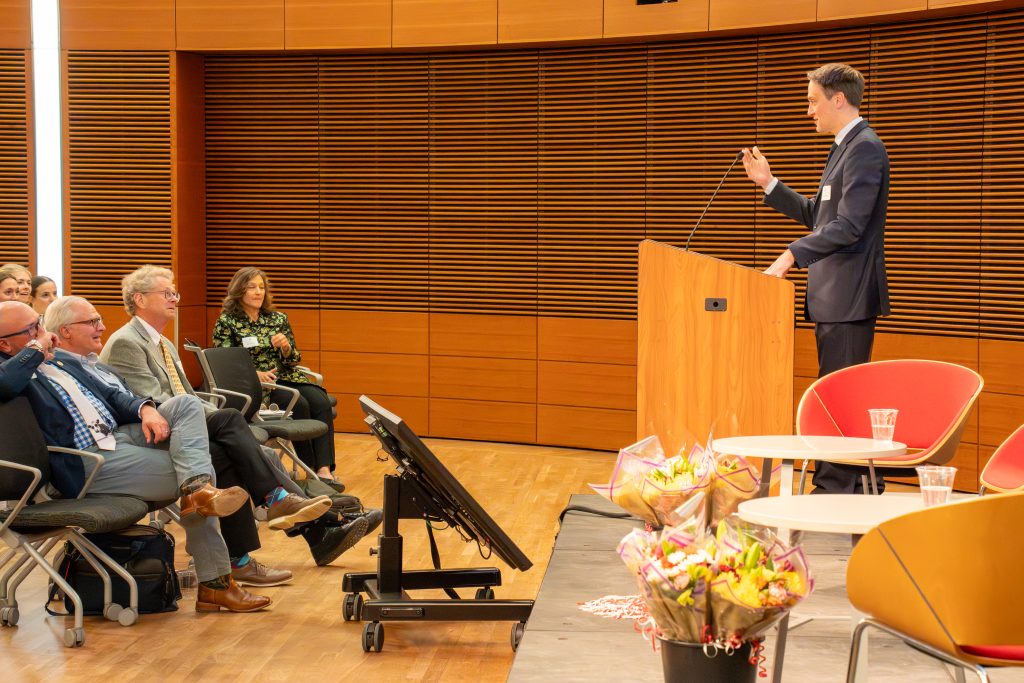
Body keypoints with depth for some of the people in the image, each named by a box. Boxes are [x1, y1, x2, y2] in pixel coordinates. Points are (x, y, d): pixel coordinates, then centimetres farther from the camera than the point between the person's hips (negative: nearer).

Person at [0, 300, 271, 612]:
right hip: (88, 464, -9)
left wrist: (145, 409, 0)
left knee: (186, 404, -11)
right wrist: (36, 348, -16)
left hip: (118, 436, 9)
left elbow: (111, 395, 22)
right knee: (194, 474, -15)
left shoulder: (63, 363, 21)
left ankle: (198, 487, -28)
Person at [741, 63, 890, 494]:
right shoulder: (844, 148, 18)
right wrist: (769, 184, 14)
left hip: (850, 296, -10)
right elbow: (815, 215, 22)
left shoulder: (865, 149, -14)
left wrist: (793, 254, -26)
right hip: (834, 296, 10)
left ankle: (834, 488, -5)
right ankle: (862, 485, 20)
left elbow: (848, 225, -23)